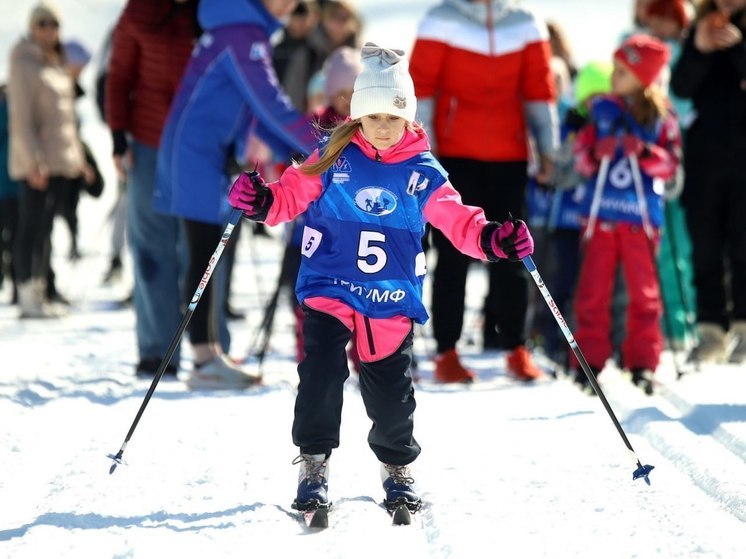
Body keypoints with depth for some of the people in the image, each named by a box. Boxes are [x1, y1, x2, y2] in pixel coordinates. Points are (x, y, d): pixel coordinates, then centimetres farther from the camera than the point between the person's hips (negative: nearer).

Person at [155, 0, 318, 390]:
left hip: (208, 153, 10)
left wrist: (295, 152, 11)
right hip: (198, 152, -10)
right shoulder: (243, 34, -15)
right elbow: (270, 102, -22)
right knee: (206, 254, -10)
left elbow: (256, 105, 18)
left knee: (211, 255, 11)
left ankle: (210, 354, 15)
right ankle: (206, 361, -10)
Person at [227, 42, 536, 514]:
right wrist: (260, 201, -21)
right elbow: (291, 194, 1)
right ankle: (314, 467, -4)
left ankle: (398, 468, 32)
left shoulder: (422, 173, 2)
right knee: (321, 372, -19)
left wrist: (492, 237, -18)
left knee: (392, 392, 6)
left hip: (393, 300, 1)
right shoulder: (332, 159, 0)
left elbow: (456, 219, 0)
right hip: (329, 290, -1)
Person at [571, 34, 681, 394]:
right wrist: (596, 153, -14)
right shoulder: (602, 109, 5)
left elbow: (672, 162, -2)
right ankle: (589, 360, 9)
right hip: (601, 212, 1)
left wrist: (646, 152, -19)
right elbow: (580, 155, 6)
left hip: (641, 215, -1)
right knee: (594, 287, 1)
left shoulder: (661, 116, 0)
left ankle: (643, 362, 11)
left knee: (643, 289, 4)